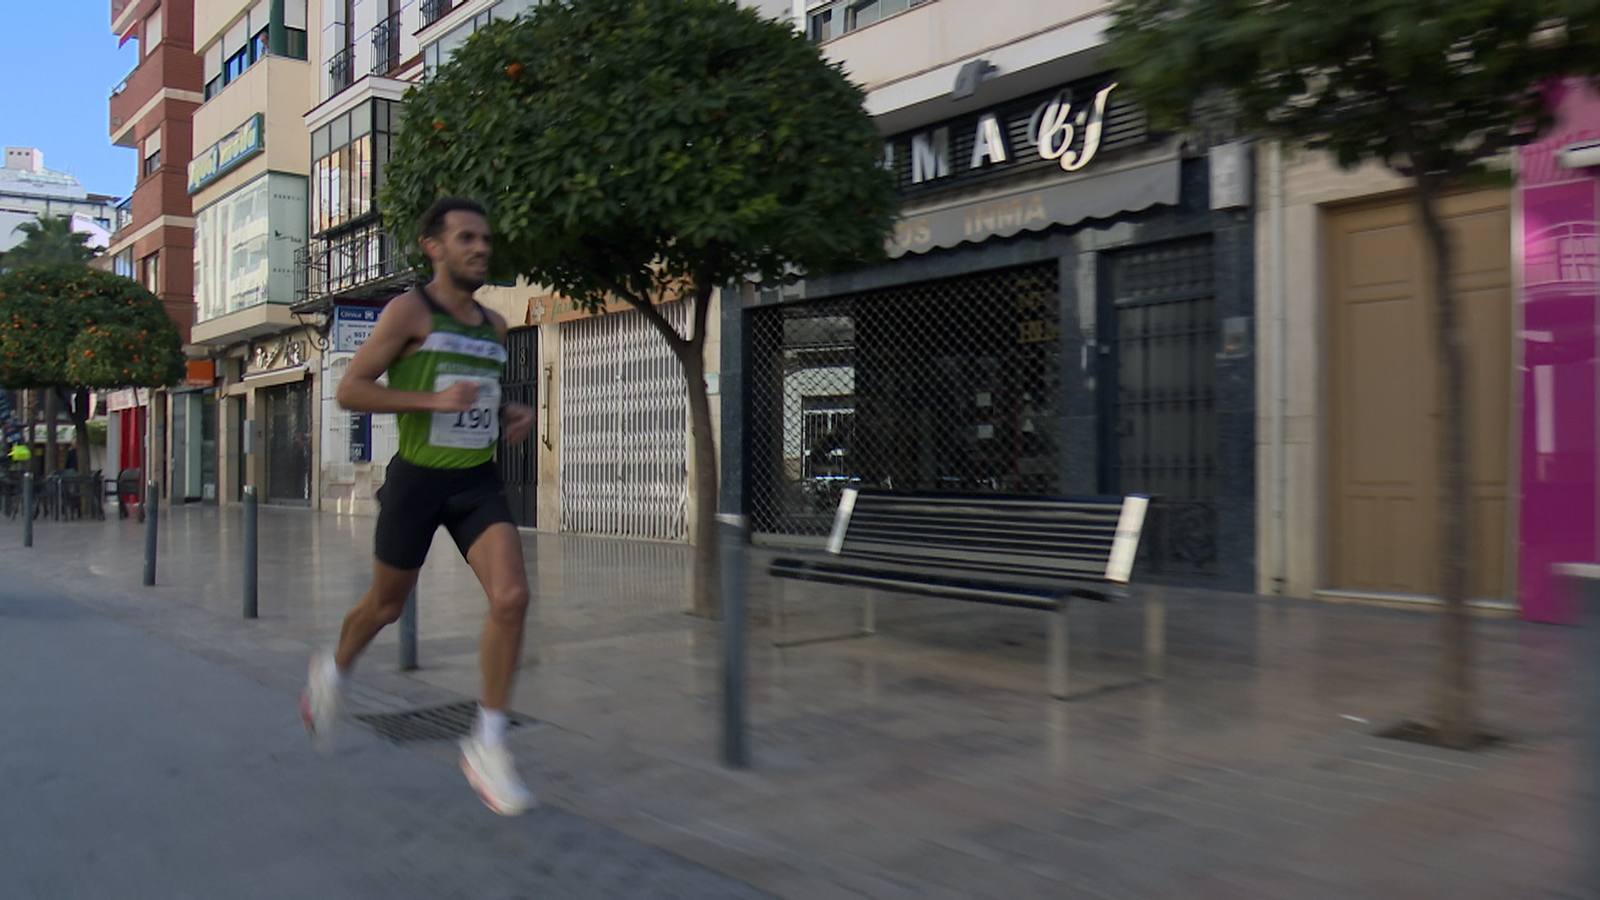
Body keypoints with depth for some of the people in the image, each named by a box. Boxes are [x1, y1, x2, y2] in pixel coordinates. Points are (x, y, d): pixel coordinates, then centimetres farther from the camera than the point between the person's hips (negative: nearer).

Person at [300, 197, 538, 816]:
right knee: (386, 606, 14)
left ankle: (487, 744, -4)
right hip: (419, 478, -4)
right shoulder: (410, 310, -7)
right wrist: (433, 400, -22)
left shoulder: (494, 325, 11)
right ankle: (332, 674, 48)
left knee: (511, 599, -16)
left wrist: (512, 415, 5)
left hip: (479, 481, 4)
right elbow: (350, 390, -11)